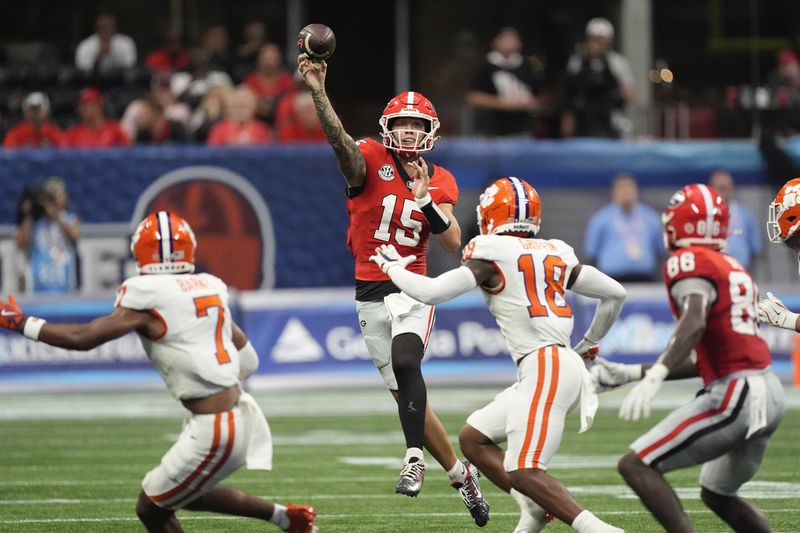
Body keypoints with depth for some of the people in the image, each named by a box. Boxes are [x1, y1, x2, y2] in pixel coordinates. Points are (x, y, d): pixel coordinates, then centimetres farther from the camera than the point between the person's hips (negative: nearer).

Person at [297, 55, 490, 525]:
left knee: (405, 363, -29)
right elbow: (339, 139, -26)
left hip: (413, 290, -1)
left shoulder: (440, 182, 2)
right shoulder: (371, 161, -5)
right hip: (370, 293, 1)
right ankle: (459, 472, 21)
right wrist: (319, 92, -43)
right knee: (408, 395, 6)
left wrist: (424, 198, -19)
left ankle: (415, 460, -22)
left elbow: (453, 243, -6)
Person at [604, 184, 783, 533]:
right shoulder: (735, 270, 22)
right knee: (717, 493, 28)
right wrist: (633, 373, 25)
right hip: (768, 391, 9)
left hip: (734, 397, -9)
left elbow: (694, 324, -25)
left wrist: (654, 377, -36)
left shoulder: (689, 262, -5)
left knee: (636, 466, -9)